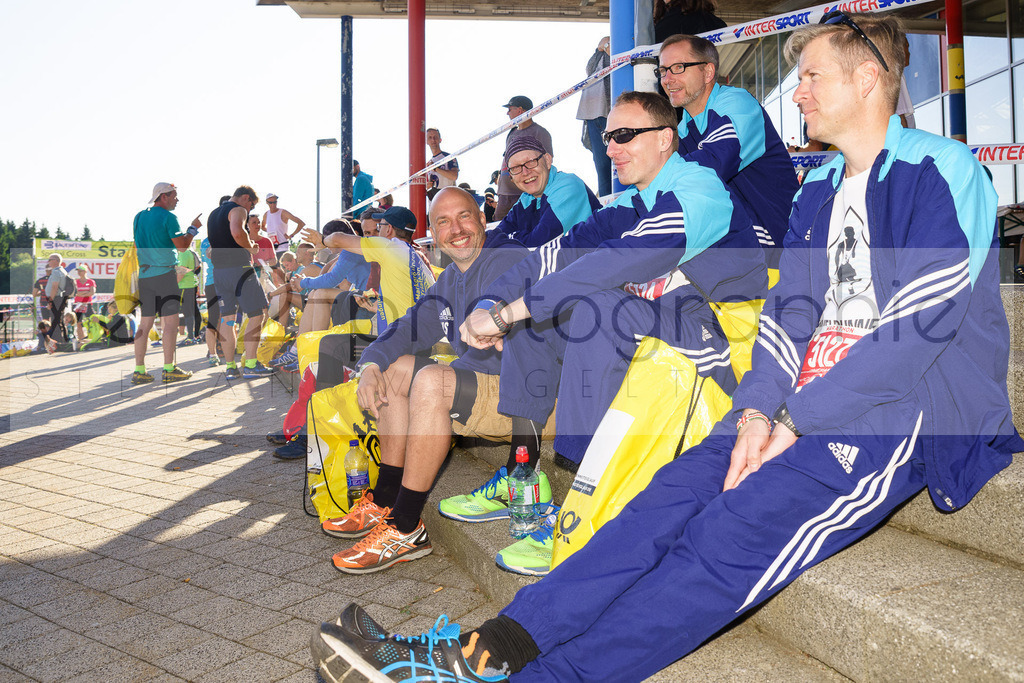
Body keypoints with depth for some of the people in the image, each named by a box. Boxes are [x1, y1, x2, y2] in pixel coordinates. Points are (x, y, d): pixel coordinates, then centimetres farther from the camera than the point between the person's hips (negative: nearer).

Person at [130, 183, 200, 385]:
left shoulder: (139, 216, 14)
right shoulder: (168, 217, -8)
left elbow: (137, 246, 21)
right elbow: (182, 245, -9)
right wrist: (193, 228, 4)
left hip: (144, 275, 7)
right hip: (164, 274, -7)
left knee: (145, 323, 8)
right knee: (170, 321, -3)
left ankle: (139, 370, 8)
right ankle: (169, 369, -3)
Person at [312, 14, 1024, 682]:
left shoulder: (943, 172, -5)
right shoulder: (819, 190, 18)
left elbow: (920, 326, -15)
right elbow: (791, 309, 10)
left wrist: (798, 422, -17)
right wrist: (759, 409, -8)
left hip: (909, 414, -5)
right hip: (815, 403, 6)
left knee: (730, 533, -27)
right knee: (674, 495, -18)